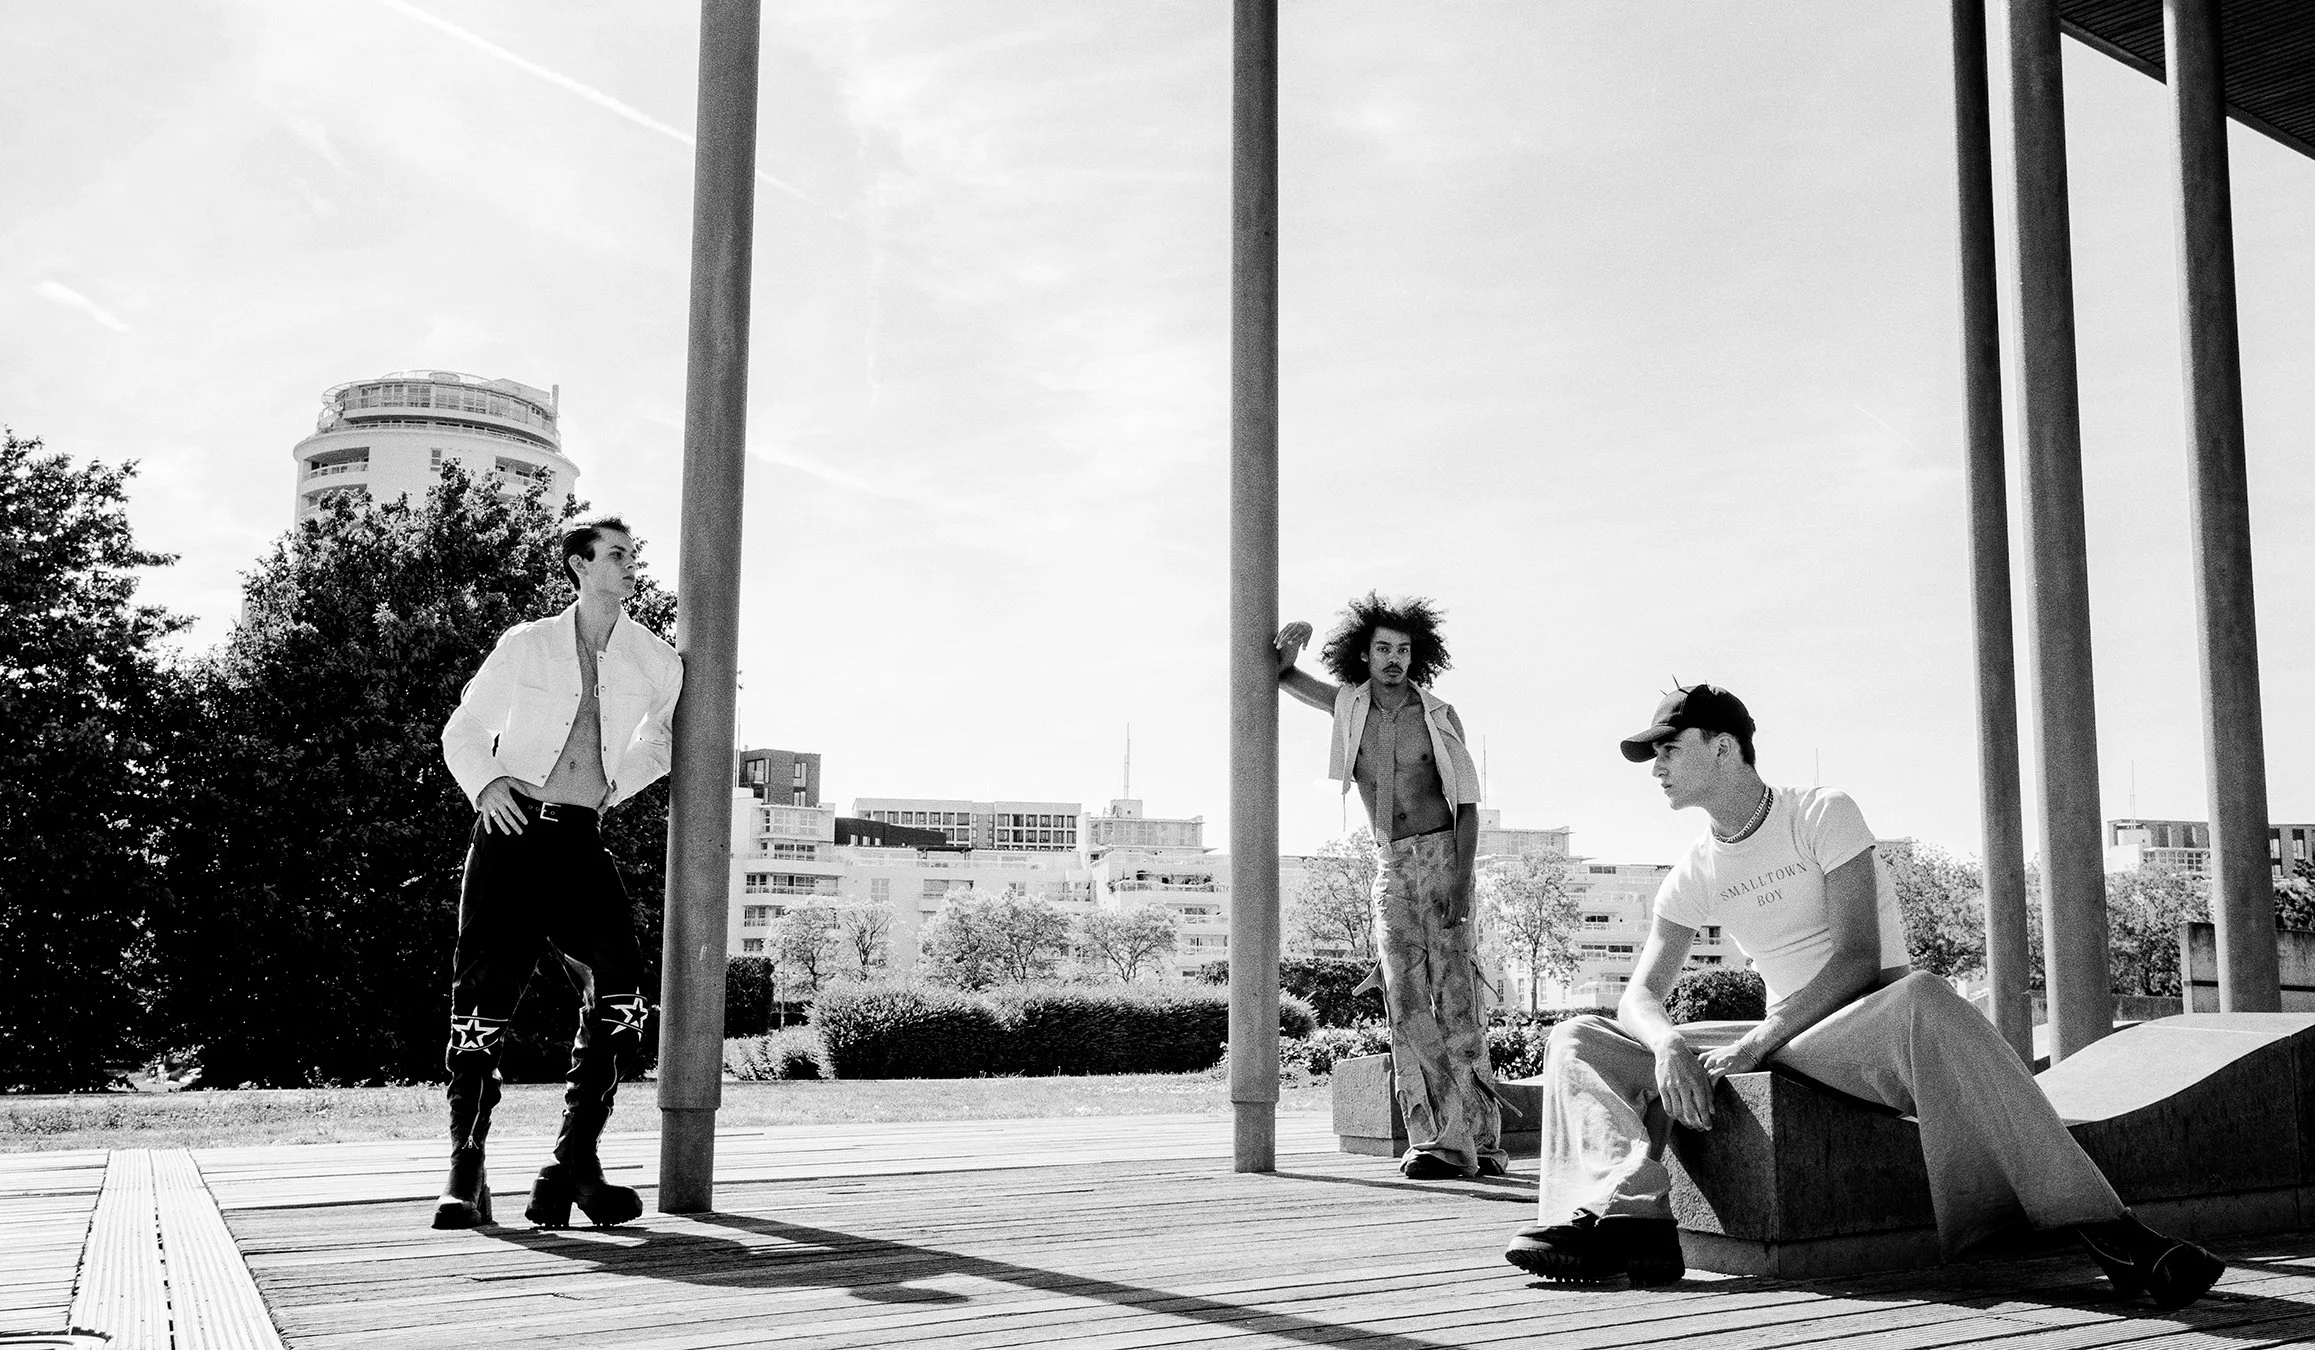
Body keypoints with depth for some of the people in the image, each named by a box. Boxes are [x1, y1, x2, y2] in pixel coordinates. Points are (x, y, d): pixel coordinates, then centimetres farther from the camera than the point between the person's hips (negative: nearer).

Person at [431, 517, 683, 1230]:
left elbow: (654, 746, 27)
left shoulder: (656, 664, 9)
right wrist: (485, 783, -3)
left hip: (581, 842, 1)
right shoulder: (524, 645, 7)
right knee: (482, 1002, -5)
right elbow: (462, 733, 15)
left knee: (620, 991, -17)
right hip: (509, 831, -1)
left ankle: (574, 1164, -9)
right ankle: (465, 1172, 9)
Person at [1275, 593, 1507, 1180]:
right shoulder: (1350, 706, 7)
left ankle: (1479, 1138, -7)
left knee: (1455, 997, -8)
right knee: (1406, 1002, -6)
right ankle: (1434, 1138, -8)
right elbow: (1280, 677, 20)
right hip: (1390, 868, 3)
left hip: (1442, 857, -3)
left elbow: (1467, 806, -2)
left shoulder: (1440, 717, 0)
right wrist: (1288, 647, -5)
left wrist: (1460, 881, -13)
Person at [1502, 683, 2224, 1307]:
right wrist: (1669, 1044, -21)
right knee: (1580, 1039, -8)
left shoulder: (1823, 814, -5)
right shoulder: (1694, 876, 10)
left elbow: (1858, 959, -16)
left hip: (1863, 1021, -5)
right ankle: (1630, 1216, -33)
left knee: (1921, 998, -44)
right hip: (1774, 1039, 5)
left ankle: (2101, 1227, -44)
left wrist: (1756, 1042, -26)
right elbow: (1639, 995, 5)